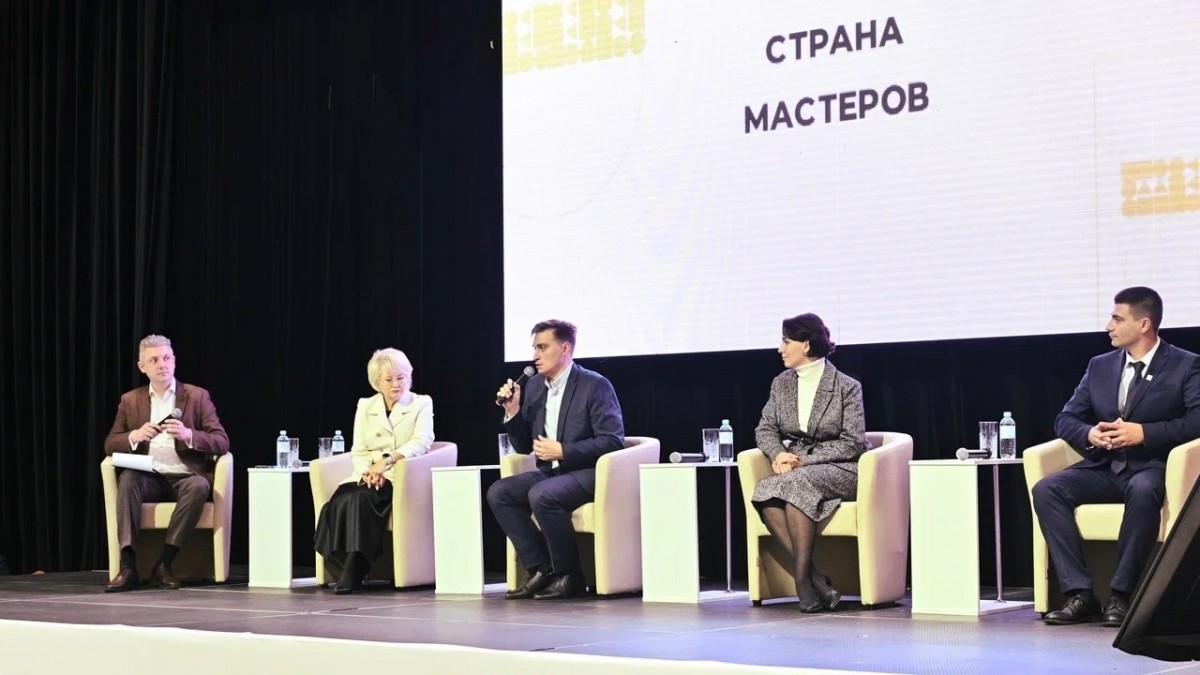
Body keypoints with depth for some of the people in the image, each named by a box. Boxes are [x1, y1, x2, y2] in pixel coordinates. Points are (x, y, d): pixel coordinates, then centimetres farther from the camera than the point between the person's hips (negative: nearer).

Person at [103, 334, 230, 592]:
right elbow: (110, 444, 9)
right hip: (148, 478, 2)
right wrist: (135, 436, -13)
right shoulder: (130, 400, 14)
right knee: (127, 479, -32)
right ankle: (128, 566, -37)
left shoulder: (197, 396, 7)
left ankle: (164, 563, -30)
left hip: (185, 477, -1)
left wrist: (188, 435, -20)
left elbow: (222, 443, -1)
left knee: (199, 486, -35)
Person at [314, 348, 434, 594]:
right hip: (366, 477, 4)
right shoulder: (365, 406, 19)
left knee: (360, 499, -34)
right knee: (340, 501, -31)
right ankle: (351, 566, -26)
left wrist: (387, 460, -25)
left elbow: (421, 442, -9)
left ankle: (354, 570, -32)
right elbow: (358, 451, 11)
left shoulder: (421, 404, 8)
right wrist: (368, 471, -13)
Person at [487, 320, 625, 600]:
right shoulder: (534, 385, 11)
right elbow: (524, 447, 15)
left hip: (587, 472, -7)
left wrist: (562, 451, -20)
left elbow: (613, 441, -15)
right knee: (498, 492, -15)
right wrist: (513, 412, -2)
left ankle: (570, 576, -17)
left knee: (541, 495, -33)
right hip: (549, 472, 7)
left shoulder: (595, 385, -8)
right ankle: (541, 569, -10)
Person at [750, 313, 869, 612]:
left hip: (839, 469, -5)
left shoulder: (847, 386, -4)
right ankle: (814, 577, -31)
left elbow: (853, 443, -8)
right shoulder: (782, 383, 12)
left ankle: (802, 578, -31)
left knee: (795, 483, -37)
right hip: (795, 468, 5)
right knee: (764, 491, -31)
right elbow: (765, 429, 13)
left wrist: (804, 460, -16)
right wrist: (778, 454, -11)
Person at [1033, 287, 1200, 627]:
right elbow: (1066, 419, 15)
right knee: (1046, 489, -22)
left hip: (1152, 467, -5)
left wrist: (1143, 433, -21)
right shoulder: (1100, 366, 15)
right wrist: (1089, 434, -8)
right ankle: (1080, 593, -25)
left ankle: (1122, 595, -31)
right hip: (1104, 466, 5)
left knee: (1142, 491, -40)